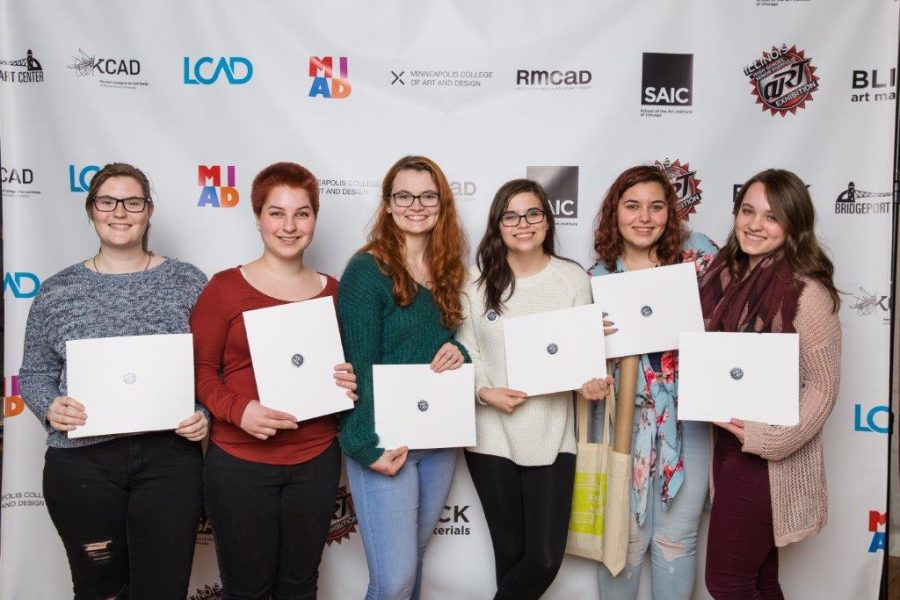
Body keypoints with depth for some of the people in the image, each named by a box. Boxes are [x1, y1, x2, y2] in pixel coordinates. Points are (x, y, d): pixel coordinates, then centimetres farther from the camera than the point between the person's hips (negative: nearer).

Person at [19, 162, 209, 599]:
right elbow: (34, 373, 9)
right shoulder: (57, 289, 5)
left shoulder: (187, 282, 2)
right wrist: (50, 407, -10)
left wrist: (206, 413, -12)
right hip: (81, 460, 1)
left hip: (170, 455, -1)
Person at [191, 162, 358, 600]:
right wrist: (239, 411, -21)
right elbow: (200, 368, -5)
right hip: (239, 462, -3)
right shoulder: (225, 287, -6)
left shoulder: (333, 291, 5)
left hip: (316, 461, 3)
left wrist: (348, 384, -6)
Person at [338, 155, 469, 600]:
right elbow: (361, 365, -14)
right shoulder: (367, 269, -11)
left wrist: (461, 354, -6)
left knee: (413, 562, 18)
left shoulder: (448, 271, 10)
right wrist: (370, 444, -18)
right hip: (385, 441, -6)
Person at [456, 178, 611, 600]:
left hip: (552, 434, 1)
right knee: (510, 551, 10)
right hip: (492, 435, 0)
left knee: (546, 558, 0)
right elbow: (464, 351, 2)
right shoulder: (477, 280, 1)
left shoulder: (574, 278, 2)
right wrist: (485, 392, -14)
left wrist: (591, 381, -17)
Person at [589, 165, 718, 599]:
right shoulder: (599, 275, 1)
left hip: (688, 413, 0)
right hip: (623, 415, 0)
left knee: (676, 537, 11)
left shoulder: (697, 253, -2)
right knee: (626, 536, 10)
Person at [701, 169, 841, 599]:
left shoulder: (807, 292, -17)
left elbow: (822, 386, -14)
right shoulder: (724, 275, 3)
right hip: (726, 443, 6)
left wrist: (767, 439, -22)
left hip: (769, 457, -6)